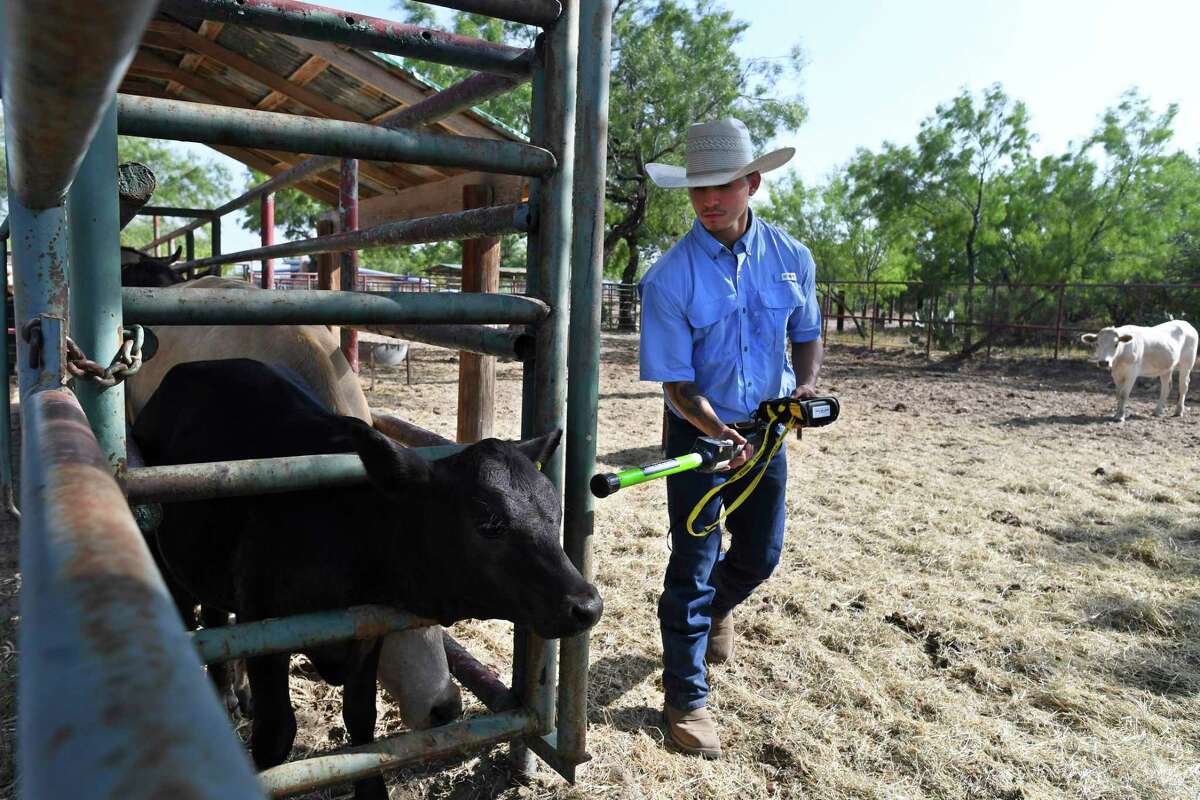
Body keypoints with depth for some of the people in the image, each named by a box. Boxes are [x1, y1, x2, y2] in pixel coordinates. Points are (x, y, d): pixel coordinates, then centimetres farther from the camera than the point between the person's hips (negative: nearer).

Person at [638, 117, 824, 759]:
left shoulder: (791, 258, -5)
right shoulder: (669, 277, -18)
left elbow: (806, 333, 10)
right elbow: (674, 381, -17)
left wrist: (805, 386, -11)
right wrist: (719, 432, -33)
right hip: (699, 430, -4)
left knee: (761, 554, 17)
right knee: (694, 563, -1)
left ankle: (716, 609, 51)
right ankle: (685, 697, 16)